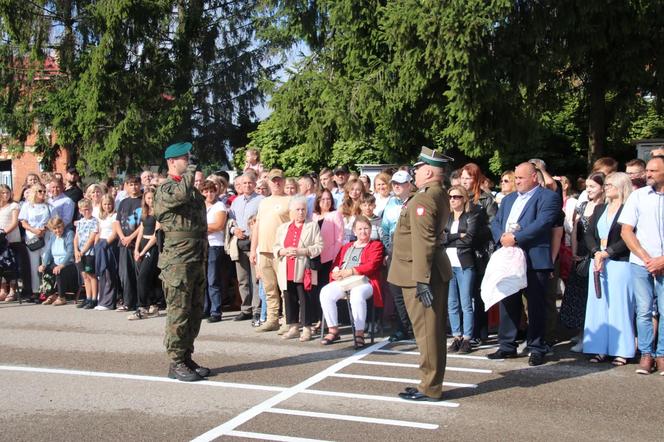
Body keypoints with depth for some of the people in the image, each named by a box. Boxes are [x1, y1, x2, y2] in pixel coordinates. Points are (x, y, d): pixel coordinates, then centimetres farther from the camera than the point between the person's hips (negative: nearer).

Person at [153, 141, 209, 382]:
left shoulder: (193, 189, 19)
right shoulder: (166, 189, -8)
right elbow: (180, 195, -33)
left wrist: (204, 257, 23)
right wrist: (190, 173, -15)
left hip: (197, 260, 9)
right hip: (178, 260, -8)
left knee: (195, 312, 12)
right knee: (179, 313, -4)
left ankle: (187, 358, 22)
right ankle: (176, 363, 4)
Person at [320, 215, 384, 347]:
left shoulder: (376, 245, 11)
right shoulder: (347, 247, 29)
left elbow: (371, 265, -5)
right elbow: (336, 264, 20)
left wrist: (351, 271, -14)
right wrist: (336, 272, -6)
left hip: (364, 281, -5)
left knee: (357, 295, -39)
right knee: (325, 293, -25)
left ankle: (359, 333, -27)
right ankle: (333, 330, -16)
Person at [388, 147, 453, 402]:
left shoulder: (423, 199, -19)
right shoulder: (441, 196, 12)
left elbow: (422, 243, -23)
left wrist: (421, 280, -24)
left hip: (420, 274, -10)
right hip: (436, 271, 10)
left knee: (426, 331, -2)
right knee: (432, 330, 15)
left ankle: (430, 388, 6)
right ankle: (431, 383, 25)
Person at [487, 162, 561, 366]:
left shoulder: (548, 197, -2)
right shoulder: (508, 199, 21)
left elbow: (541, 224, -16)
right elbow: (495, 222, 14)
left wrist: (515, 238, -18)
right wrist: (502, 237, -7)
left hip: (534, 259, -7)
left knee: (536, 305, 0)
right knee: (508, 302, 11)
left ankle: (537, 349, 9)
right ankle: (507, 346, 20)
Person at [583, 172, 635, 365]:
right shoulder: (599, 209, 16)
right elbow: (589, 234, 9)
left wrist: (607, 253, -15)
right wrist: (596, 252, -8)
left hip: (620, 264, -6)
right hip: (598, 263, 6)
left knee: (619, 306, -3)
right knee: (598, 306, 6)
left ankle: (621, 351, 5)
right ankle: (601, 349, 11)